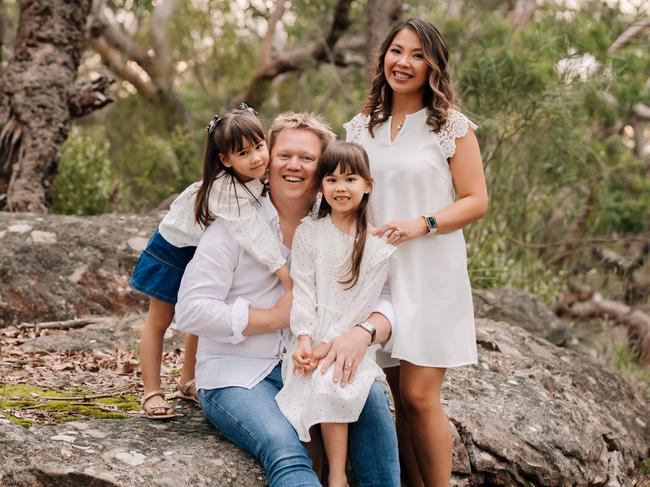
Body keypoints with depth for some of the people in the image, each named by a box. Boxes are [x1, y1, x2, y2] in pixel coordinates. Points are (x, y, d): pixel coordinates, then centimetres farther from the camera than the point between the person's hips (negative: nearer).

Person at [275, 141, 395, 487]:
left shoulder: (378, 242, -1)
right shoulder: (308, 232, 6)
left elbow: (364, 300, -5)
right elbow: (302, 288, 1)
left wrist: (329, 344, -12)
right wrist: (304, 339, -11)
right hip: (311, 338, 2)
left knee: (330, 384, -26)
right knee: (319, 386, -23)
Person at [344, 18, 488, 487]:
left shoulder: (452, 126, -2)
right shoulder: (361, 128, 10)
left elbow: (476, 201, -4)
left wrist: (422, 224, -18)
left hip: (431, 273, -4)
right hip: (378, 270, 4)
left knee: (420, 395, -6)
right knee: (401, 395, 7)